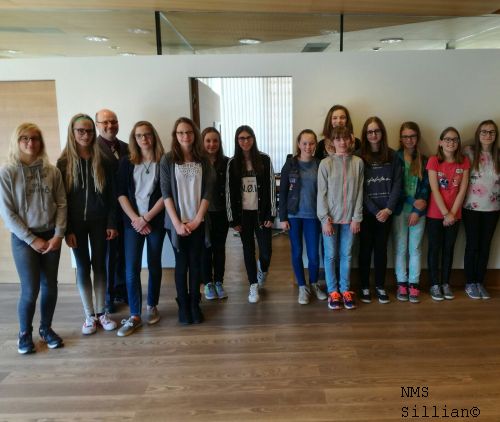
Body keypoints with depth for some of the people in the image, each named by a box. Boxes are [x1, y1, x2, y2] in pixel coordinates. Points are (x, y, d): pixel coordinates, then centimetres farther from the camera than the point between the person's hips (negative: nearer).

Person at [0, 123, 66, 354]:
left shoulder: (52, 171, 0)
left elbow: (61, 204, 1)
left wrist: (58, 234, -8)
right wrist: (32, 239, -12)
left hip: (50, 236, 3)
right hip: (23, 239, -3)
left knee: (50, 286, 9)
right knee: (30, 290, -1)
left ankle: (46, 328, 30)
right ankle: (24, 333, 23)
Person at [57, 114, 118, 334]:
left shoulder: (101, 160, 1)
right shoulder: (64, 163, -2)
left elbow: (111, 194, 0)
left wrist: (112, 223, -6)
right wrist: (66, 229, -8)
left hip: (99, 221, 1)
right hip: (76, 223, 0)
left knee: (99, 265, 7)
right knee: (83, 267, 7)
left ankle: (101, 312, 20)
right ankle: (89, 315, 19)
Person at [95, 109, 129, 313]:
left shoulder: (125, 147, 10)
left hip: (125, 209, 5)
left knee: (123, 253, 15)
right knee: (107, 254, 7)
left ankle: (121, 290, 32)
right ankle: (107, 296, 23)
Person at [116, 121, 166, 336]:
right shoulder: (127, 162, 5)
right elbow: (121, 193, 2)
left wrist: (146, 217, -10)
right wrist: (135, 218, -8)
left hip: (156, 221, -1)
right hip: (132, 222, 1)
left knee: (154, 265, 8)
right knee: (131, 268, -4)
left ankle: (152, 306, 26)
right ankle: (134, 316, 4)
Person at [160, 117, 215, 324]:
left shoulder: (203, 160, 3)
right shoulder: (168, 160, -2)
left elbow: (207, 192, 1)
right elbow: (166, 193, -6)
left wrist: (197, 219, -7)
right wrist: (177, 223, -12)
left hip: (197, 222, 2)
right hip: (176, 223, -1)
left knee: (195, 263, 7)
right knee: (181, 263, 6)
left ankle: (195, 304, 18)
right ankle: (183, 305, 18)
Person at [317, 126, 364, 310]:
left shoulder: (358, 162, -1)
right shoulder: (326, 163, -5)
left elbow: (359, 192, 0)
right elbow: (322, 194, -5)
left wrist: (357, 217, -3)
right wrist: (325, 219, -9)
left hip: (349, 218, 1)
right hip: (330, 218, -1)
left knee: (346, 255, 11)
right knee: (331, 255, 7)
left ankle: (345, 290, 24)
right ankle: (333, 291, 20)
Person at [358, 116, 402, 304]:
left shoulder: (392, 155, 4)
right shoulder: (360, 157, -3)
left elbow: (397, 183, 0)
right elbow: (360, 189, -6)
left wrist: (388, 209, -10)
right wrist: (375, 211, -11)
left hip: (386, 211, 2)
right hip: (366, 211, -2)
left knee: (381, 248, 9)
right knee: (366, 248, 6)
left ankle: (380, 286, 22)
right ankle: (364, 286, 17)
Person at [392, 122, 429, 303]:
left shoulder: (424, 160, 8)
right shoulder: (395, 158, -1)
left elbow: (425, 187, 3)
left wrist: (417, 211, -7)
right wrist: (413, 201, -13)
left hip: (418, 211, 2)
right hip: (400, 209, -2)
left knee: (415, 248, 6)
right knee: (400, 248, 3)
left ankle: (414, 284, 15)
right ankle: (401, 284, 15)